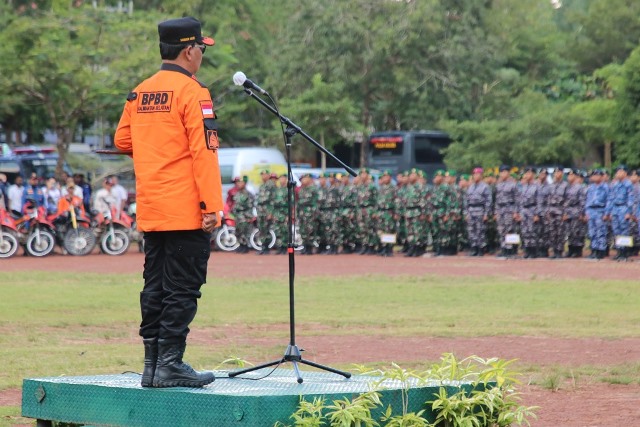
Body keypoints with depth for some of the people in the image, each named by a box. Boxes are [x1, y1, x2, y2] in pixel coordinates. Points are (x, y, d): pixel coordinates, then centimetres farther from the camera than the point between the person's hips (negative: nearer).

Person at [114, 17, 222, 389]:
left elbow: (123, 140, 18)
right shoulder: (192, 92, -11)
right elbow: (204, 152, -16)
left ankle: (152, 366, 14)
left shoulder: (140, 93, 11)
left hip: (150, 212, 7)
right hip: (186, 212, -7)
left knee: (155, 287, 11)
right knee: (183, 288, -4)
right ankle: (170, 364, -6)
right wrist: (212, 205, -17)